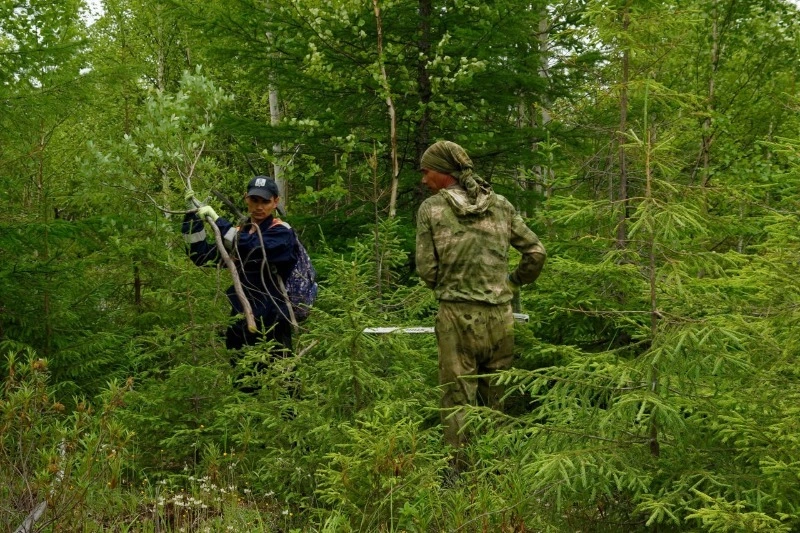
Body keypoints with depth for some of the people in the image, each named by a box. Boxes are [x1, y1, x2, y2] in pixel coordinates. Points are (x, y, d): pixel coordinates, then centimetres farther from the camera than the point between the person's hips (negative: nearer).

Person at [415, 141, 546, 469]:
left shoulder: (431, 208, -3)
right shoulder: (500, 205, 7)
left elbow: (427, 270, -3)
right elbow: (536, 251, 8)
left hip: (457, 316, -3)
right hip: (500, 316, 3)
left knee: (457, 399, 3)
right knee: (496, 399, 13)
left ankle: (461, 472, 3)